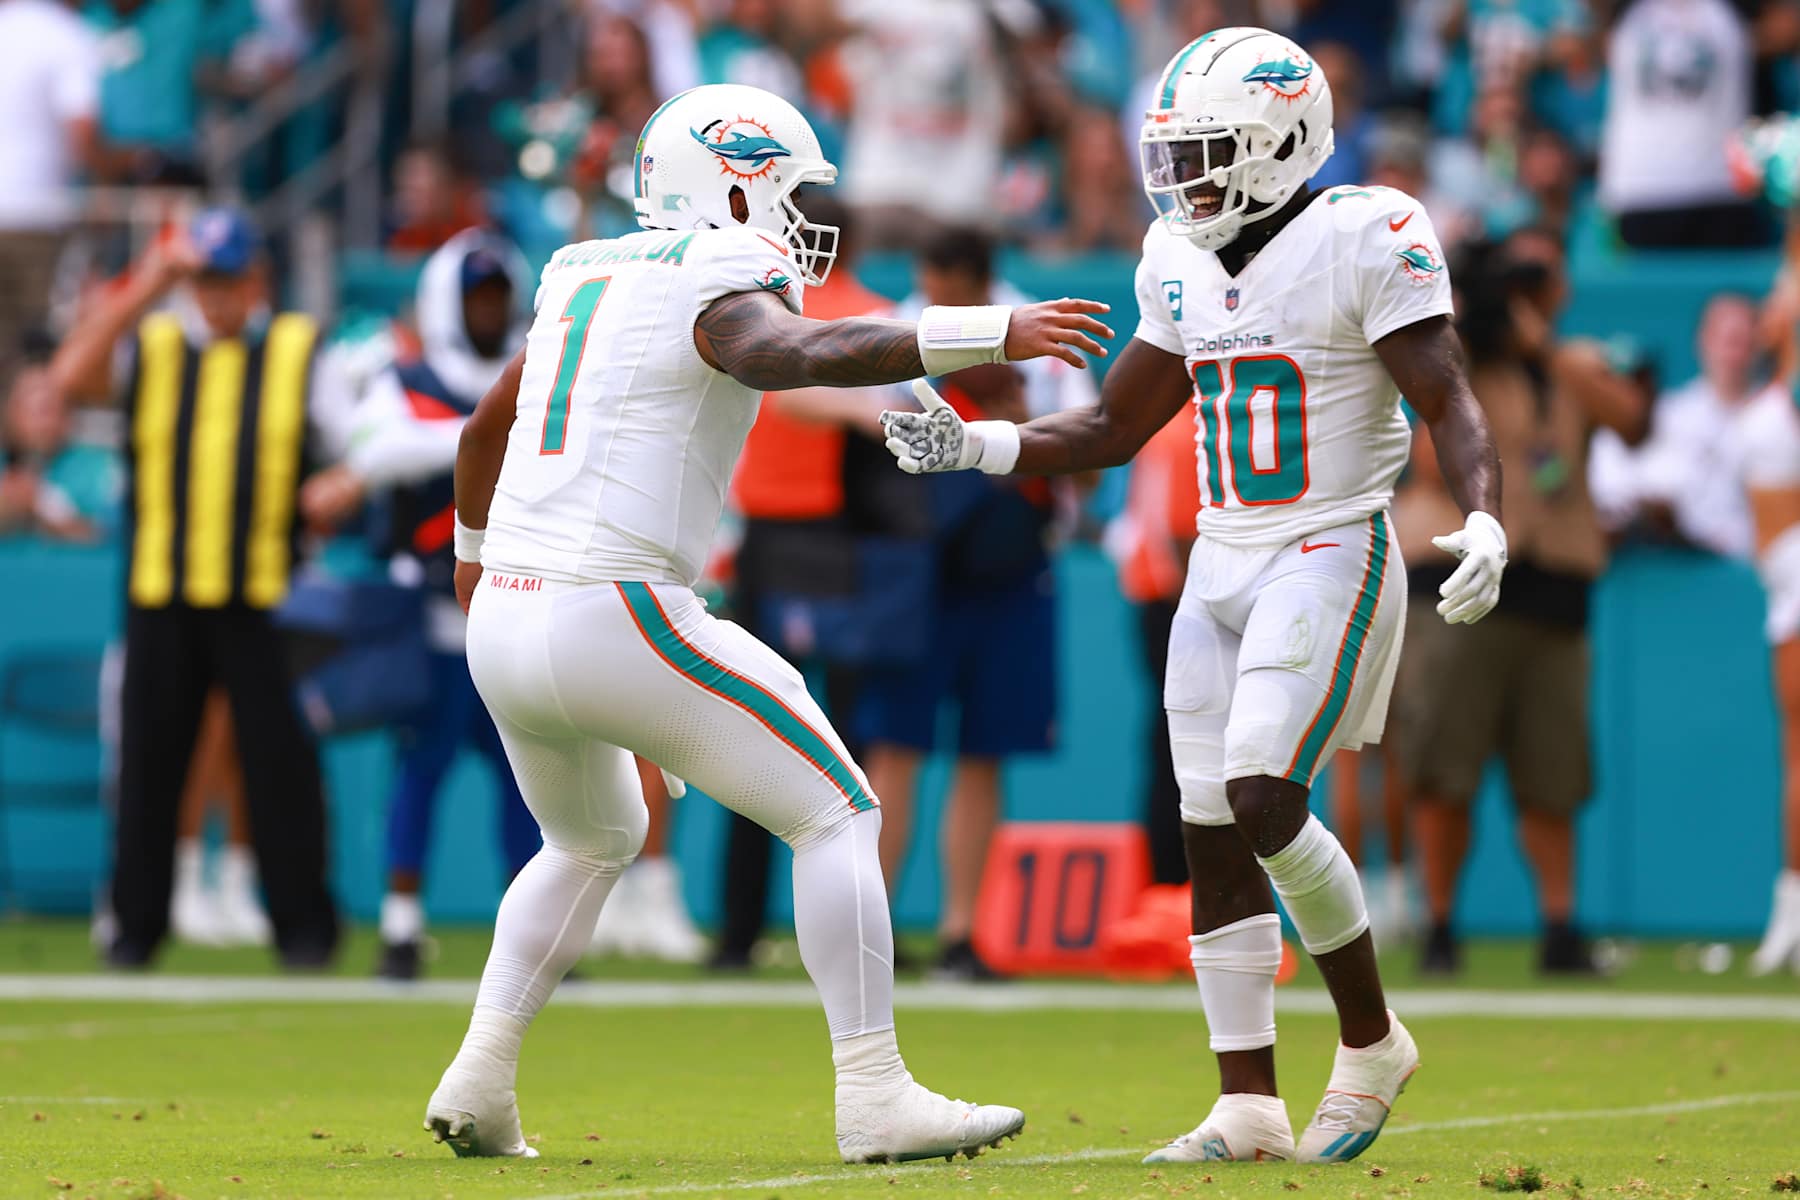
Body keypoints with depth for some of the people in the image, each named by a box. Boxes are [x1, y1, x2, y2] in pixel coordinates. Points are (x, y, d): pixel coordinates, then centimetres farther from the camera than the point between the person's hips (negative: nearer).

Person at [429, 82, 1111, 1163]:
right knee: (837, 816, 2)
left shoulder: (591, 280, 19)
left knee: (595, 844, 32)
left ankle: (480, 1082, 20)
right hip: (616, 618, -8)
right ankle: (876, 1097, -3)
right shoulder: (718, 289, -7)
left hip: (507, 626, 8)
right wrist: (993, 335, -34)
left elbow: (484, 432, 34)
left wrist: (476, 551, 53)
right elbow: (801, 354, -31)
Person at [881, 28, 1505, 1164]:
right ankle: (1249, 1106, 8)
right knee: (1213, 836, 3)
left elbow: (1452, 407, -17)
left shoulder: (1367, 241, -11)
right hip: (1221, 573, 7)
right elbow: (1113, 429, 19)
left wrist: (1485, 524, -34)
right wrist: (973, 446, 7)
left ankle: (1370, 1039, 0)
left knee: (1262, 802, -20)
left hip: (1330, 558, -7)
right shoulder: (1184, 264, 10)